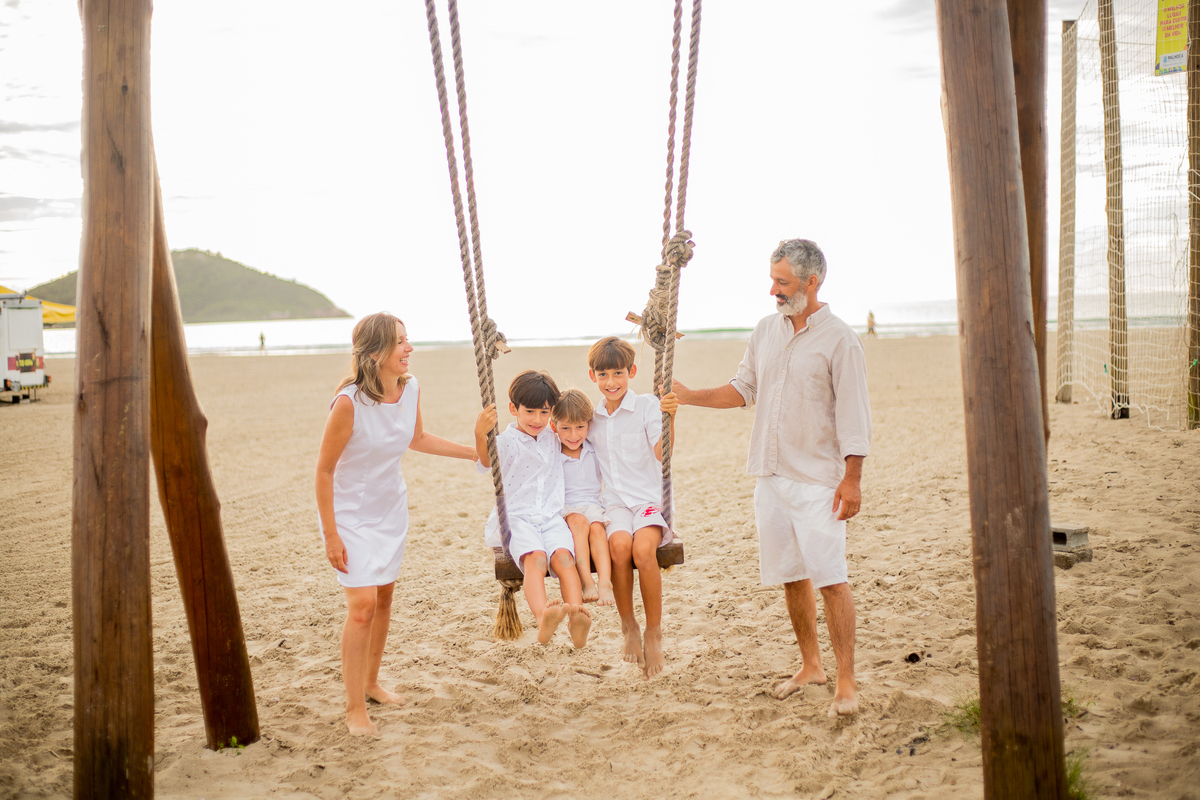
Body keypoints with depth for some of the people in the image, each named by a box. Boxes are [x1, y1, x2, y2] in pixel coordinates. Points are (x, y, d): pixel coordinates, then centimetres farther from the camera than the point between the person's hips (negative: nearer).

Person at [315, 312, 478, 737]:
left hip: (391, 509, 7)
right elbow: (324, 470, -19)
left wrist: (475, 452, 13)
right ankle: (354, 707, 1)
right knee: (362, 604, -11)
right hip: (351, 512, -6)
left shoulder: (410, 387, -8)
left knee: (384, 595, 16)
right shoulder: (349, 402, -28)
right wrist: (331, 535, -17)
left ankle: (371, 682, 35)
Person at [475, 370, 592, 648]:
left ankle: (576, 621, -46)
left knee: (564, 557, -28)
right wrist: (480, 435, -41)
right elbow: (486, 461, -22)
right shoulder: (506, 441, -1)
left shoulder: (553, 438, 17)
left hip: (551, 517, 4)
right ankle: (543, 619, -55)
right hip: (517, 518, -3)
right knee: (535, 558, -34)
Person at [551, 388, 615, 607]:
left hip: (593, 505, 2)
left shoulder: (596, 451, 12)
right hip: (564, 510, -2)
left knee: (597, 528, -31)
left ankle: (605, 582, -45)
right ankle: (586, 582, -43)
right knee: (579, 521, -35)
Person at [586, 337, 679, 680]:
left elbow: (662, 453, -11)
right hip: (614, 503, 2)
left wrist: (669, 417, -25)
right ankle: (628, 626, -12)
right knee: (619, 544, -32)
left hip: (649, 500, -2)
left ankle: (654, 631, -13)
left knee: (643, 548, -33)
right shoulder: (591, 416, 14)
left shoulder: (646, 405, 1)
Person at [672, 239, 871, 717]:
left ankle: (846, 682, -2)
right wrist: (690, 396, 7)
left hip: (817, 480, -6)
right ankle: (810, 666, 26)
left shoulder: (839, 341, -8)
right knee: (790, 576, 12)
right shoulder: (765, 332, 10)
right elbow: (743, 389, 18)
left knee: (830, 578, -9)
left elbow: (853, 417, -9)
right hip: (770, 475, 6)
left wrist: (852, 480, -13)